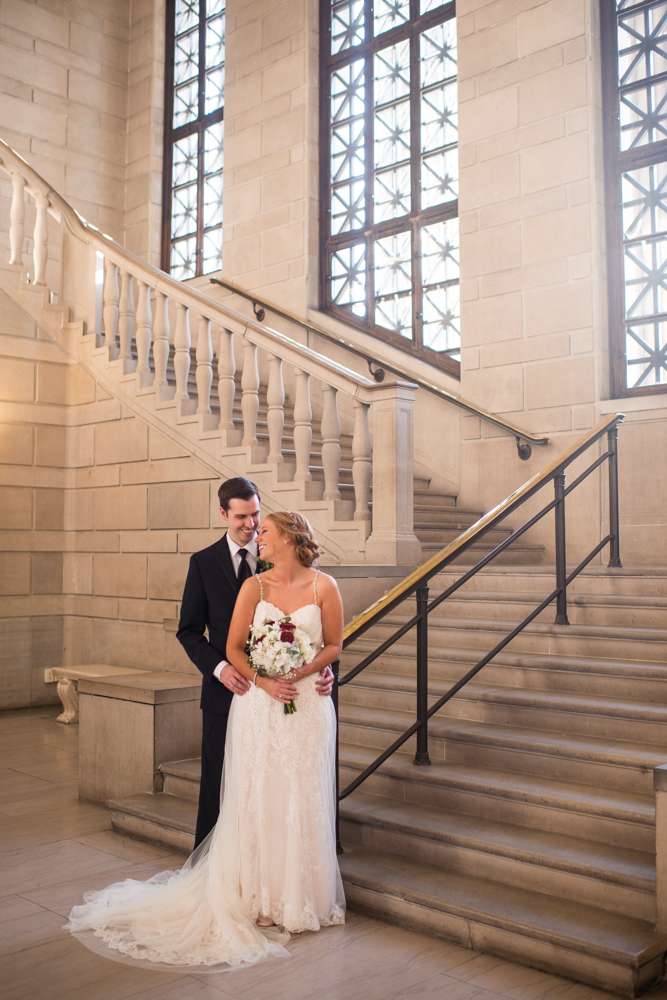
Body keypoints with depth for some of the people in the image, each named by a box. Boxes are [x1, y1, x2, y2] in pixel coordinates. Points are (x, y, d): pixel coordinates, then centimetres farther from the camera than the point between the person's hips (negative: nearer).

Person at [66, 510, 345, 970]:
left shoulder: (324, 586, -1)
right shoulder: (254, 586, 1)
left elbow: (334, 645, 4)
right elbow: (233, 647, 2)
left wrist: (298, 673, -10)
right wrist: (264, 681, -13)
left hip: (308, 704, -1)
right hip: (258, 706, 1)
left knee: (301, 800, 5)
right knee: (258, 798, 3)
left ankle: (303, 897, 22)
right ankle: (263, 898, 17)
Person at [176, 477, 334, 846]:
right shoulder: (203, 562, 2)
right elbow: (189, 630, 2)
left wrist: (322, 664, -19)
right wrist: (219, 668, -14)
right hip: (224, 690, 0)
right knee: (216, 785, 9)